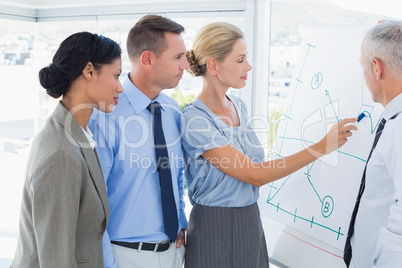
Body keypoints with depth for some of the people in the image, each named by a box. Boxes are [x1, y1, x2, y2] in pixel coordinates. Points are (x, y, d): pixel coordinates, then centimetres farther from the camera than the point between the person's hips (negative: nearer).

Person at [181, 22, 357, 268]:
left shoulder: (239, 106, 4)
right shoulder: (195, 120, -20)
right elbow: (254, 175, -22)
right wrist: (321, 147, -23)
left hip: (250, 222, 7)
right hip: (215, 228, -7)